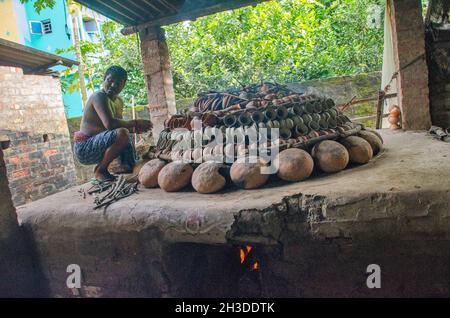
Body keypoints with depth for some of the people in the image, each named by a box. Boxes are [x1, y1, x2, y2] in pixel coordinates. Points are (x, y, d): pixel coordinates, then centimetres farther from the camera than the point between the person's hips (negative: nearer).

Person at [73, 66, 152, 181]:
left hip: (97, 147, 10)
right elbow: (109, 124, -32)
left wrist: (134, 129, -7)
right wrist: (135, 123, -22)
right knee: (122, 134, -31)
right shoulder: (99, 96, -17)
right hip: (84, 148, -10)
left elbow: (119, 125, 13)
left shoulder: (119, 101, 12)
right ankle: (100, 170, -15)